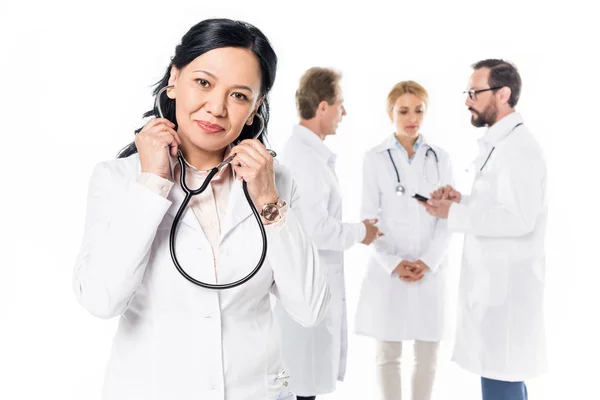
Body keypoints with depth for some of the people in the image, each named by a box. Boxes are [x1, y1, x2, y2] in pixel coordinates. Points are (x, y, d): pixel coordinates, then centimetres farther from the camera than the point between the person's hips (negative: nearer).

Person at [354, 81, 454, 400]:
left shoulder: (439, 158, 6)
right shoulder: (375, 158, -1)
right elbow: (370, 218, -3)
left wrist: (428, 262, -10)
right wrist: (393, 263, -12)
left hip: (430, 269, 2)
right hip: (387, 269, -2)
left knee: (428, 352, 8)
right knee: (388, 353, 6)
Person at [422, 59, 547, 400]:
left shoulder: (519, 147, -17)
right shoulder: (498, 143, 14)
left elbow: (518, 218, -25)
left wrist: (454, 213, -18)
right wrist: (462, 200, 4)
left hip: (505, 288, -10)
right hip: (494, 284, 10)